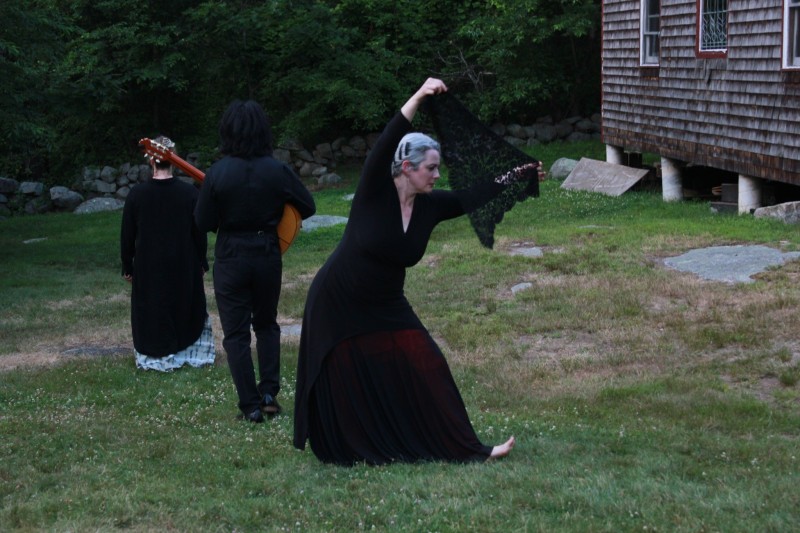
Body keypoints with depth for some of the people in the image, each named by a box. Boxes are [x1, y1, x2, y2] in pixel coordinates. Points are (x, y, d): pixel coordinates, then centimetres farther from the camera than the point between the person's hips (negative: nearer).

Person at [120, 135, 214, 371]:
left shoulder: (137, 194, -10)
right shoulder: (189, 192, -11)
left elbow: (127, 236, -4)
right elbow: (199, 232, -5)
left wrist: (127, 267, 7)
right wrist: (202, 263, 8)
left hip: (148, 268, -1)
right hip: (183, 266, 1)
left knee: (151, 313, 11)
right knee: (186, 307, 17)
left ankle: (157, 357, 15)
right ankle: (188, 351, 23)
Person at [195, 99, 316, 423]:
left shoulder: (217, 173, -13)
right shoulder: (278, 171, -9)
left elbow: (203, 223, -8)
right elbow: (308, 207, 0)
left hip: (231, 259, -2)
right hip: (268, 256, 2)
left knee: (236, 333, 7)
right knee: (266, 324, 21)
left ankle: (251, 405, 5)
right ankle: (269, 392, 11)